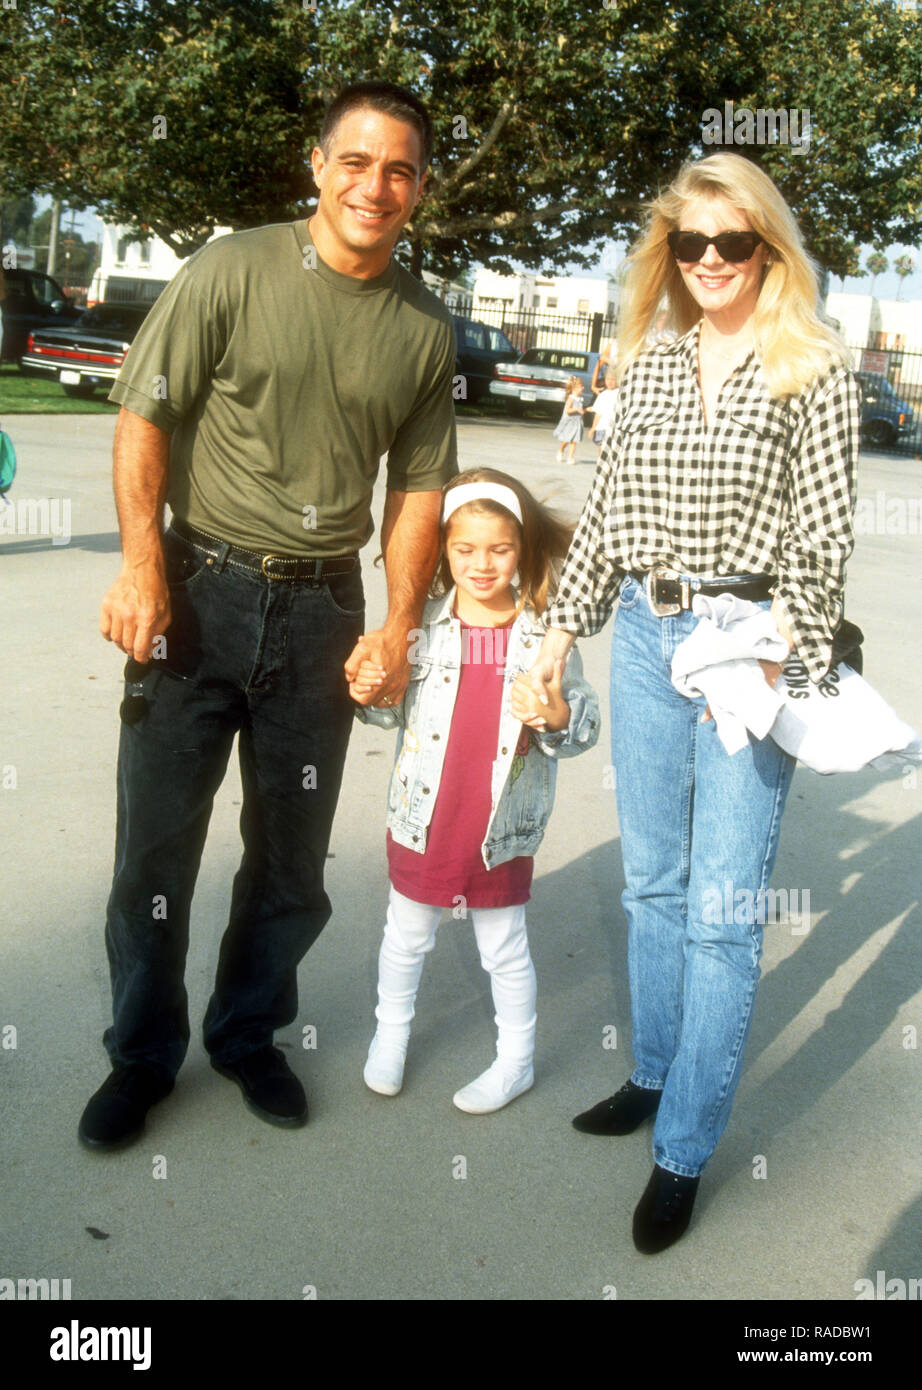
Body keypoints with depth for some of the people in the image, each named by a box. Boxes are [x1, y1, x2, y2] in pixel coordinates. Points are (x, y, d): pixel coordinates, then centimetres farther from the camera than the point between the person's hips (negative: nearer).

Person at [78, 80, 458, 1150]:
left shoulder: (425, 328, 6)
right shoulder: (235, 270, -4)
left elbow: (419, 484, 9)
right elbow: (144, 414, -5)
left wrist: (397, 627, 0)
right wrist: (141, 566, -14)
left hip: (322, 610, 3)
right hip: (201, 590, -2)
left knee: (291, 854, 12)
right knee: (156, 840, 5)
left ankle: (247, 1033, 35)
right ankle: (142, 1053, 27)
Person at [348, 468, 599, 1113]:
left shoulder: (545, 635, -9)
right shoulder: (423, 625, -6)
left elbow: (586, 724, -5)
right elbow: (397, 709, 6)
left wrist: (558, 717, -26)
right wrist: (369, 694, -14)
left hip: (501, 828, -1)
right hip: (424, 818, 2)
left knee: (505, 947, 16)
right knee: (407, 936, 20)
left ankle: (517, 1059, 37)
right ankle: (391, 1032, 46)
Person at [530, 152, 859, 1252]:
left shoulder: (813, 371, -4)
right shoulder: (647, 369, 10)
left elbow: (822, 537, -7)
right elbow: (605, 513, 13)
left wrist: (774, 662, -14)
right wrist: (557, 634, 11)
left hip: (749, 648, -5)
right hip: (645, 636, 5)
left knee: (722, 906, -1)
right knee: (651, 882, 16)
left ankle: (683, 1151, 13)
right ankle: (656, 1074, 36)